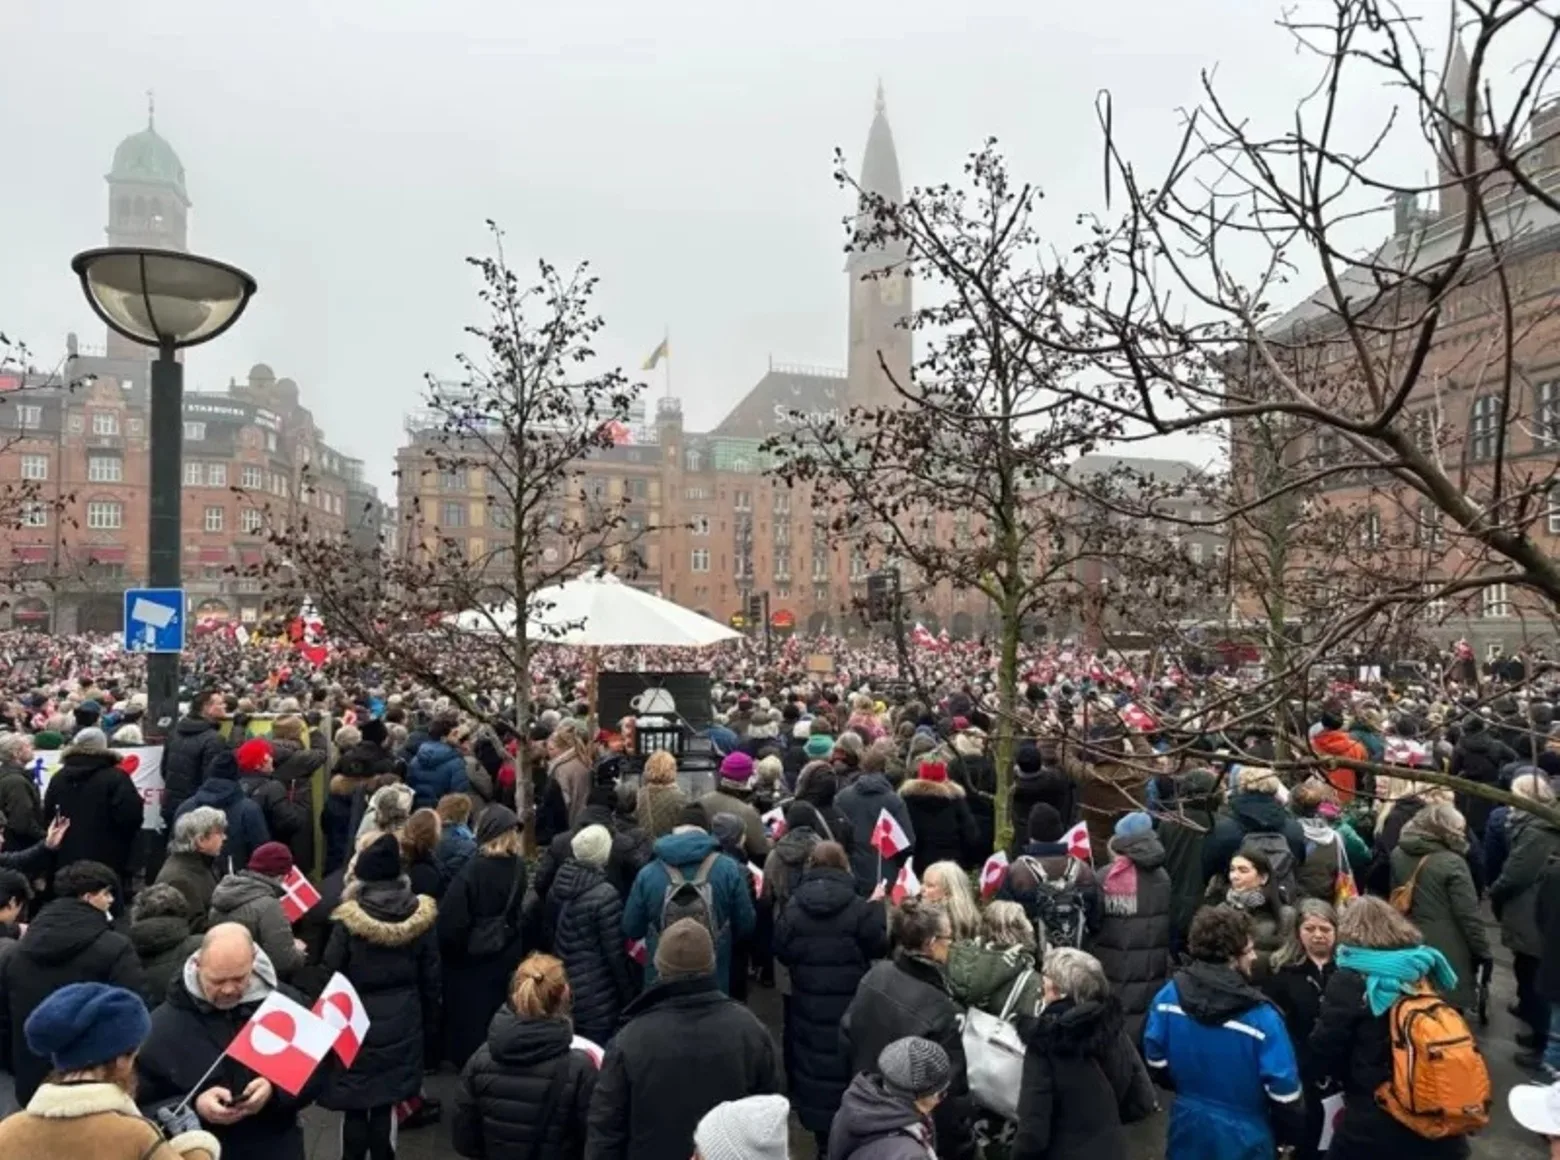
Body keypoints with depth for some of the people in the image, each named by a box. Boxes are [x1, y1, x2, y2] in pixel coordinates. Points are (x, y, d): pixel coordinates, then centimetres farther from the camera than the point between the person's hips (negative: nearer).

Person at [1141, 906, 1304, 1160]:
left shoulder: (1169, 995, -13)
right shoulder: (1261, 1017, -26)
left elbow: (1155, 1063, -1)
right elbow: (1284, 1094, -18)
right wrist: (1292, 1134, 3)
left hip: (1188, 1128, 3)